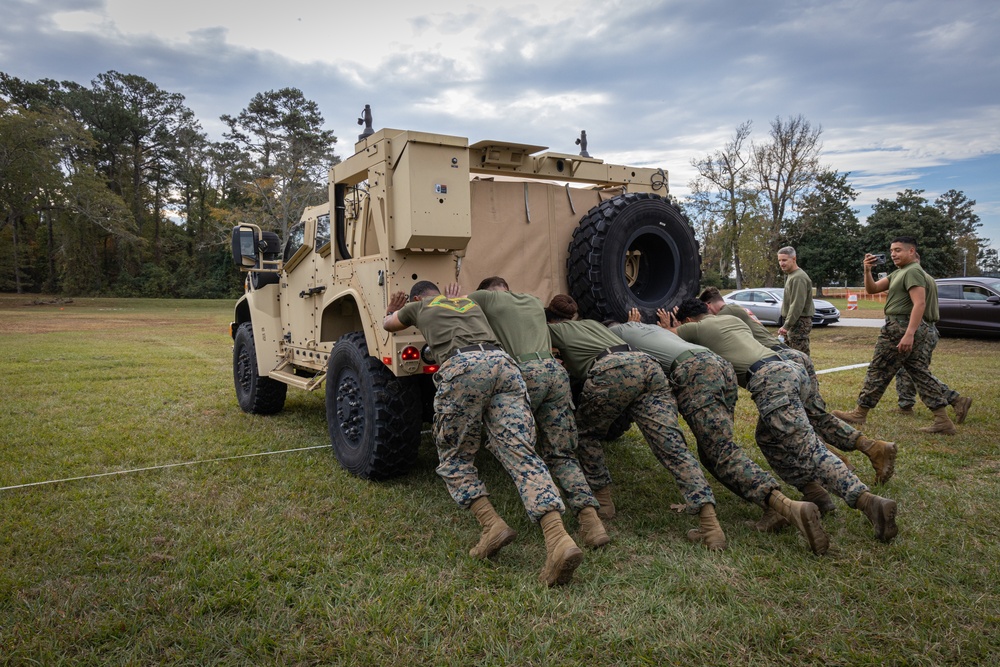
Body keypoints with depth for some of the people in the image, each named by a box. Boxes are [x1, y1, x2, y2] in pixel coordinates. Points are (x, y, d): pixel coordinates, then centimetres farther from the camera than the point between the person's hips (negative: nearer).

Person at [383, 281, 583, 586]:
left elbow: (387, 324, 50)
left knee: (454, 458, 14)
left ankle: (491, 524, -4)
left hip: (461, 366, -4)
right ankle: (559, 539, -22)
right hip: (504, 363, 4)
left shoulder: (419, 307, 30)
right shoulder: (471, 303, 39)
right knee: (522, 457, -5)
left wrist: (393, 311, 71)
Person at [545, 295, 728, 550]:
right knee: (673, 447, -6)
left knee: (586, 433, 21)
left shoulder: (553, 330, 25)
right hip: (648, 364, 6)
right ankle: (710, 523, -18)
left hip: (613, 372, -5)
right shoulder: (592, 322, 40)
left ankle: (603, 501, 21)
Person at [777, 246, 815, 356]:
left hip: (799, 323, -10)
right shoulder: (790, 276, 17)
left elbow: (797, 305, -22)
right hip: (794, 322, 10)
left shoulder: (798, 278, -16)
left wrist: (787, 326, -20)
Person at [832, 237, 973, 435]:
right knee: (921, 374, 10)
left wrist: (909, 334, -28)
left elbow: (919, 304, -21)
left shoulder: (912, 272, -11)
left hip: (902, 328, -10)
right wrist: (867, 271, -4)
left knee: (878, 372, -1)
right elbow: (872, 289, 15)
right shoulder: (898, 273, 20)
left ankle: (860, 414, 7)